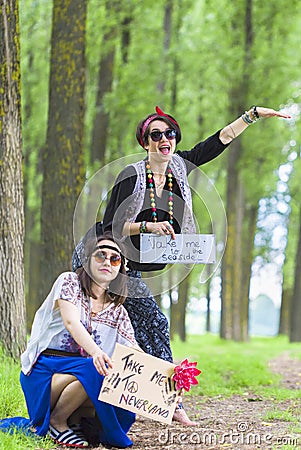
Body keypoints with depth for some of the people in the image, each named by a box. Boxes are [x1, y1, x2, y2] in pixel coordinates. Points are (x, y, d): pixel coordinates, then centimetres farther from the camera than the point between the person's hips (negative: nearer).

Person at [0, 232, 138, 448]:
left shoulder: (117, 311, 12)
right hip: (44, 371, -5)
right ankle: (56, 421, -13)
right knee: (93, 369, -33)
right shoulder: (69, 281, -1)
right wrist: (95, 351, -41)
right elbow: (71, 323, -19)